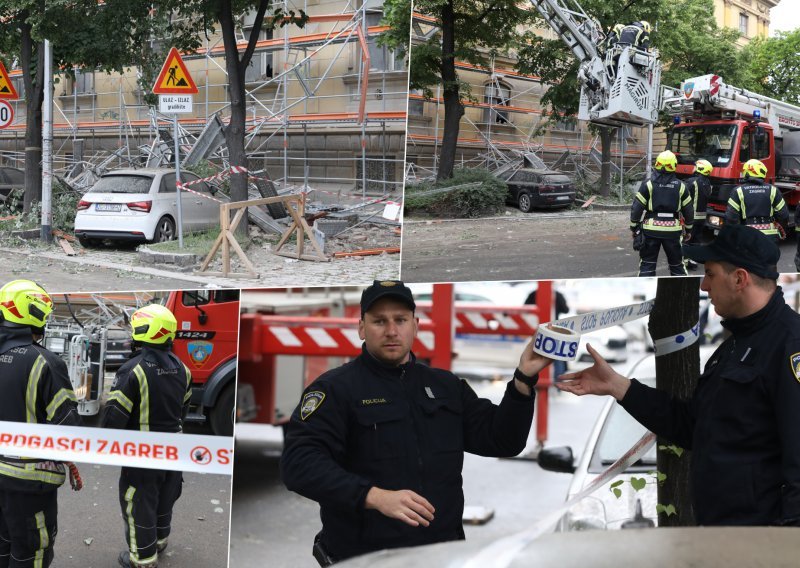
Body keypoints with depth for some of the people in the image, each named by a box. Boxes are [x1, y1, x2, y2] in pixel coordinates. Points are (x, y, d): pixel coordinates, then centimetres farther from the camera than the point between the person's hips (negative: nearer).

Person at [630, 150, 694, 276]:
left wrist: (633, 227, 5)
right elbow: (688, 210, 7)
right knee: (677, 264, 15)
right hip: (673, 231, 2)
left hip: (651, 230, -1)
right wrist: (689, 229, 20)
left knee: (647, 263, 6)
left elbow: (637, 207, -6)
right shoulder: (680, 186, 1)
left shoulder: (648, 184, -5)